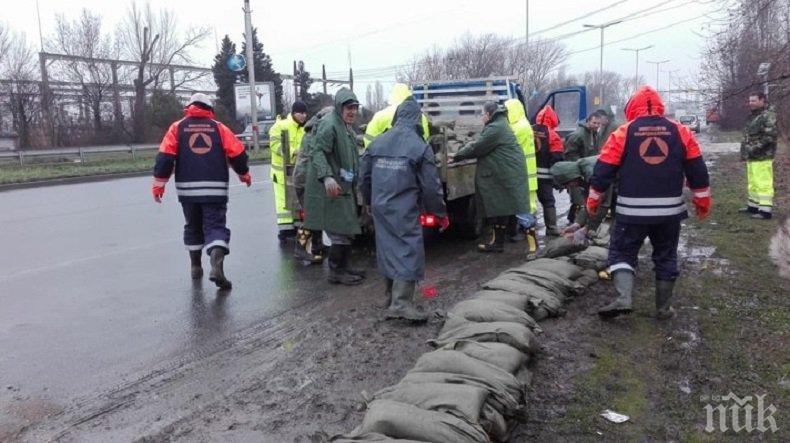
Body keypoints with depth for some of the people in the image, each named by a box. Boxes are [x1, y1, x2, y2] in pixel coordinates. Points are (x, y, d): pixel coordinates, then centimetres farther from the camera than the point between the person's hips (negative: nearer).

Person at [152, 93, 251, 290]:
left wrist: (159, 183, 2)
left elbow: (165, 156, -2)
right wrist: (244, 174, 20)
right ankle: (216, 265, -24)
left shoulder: (177, 128, 7)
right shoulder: (219, 127, 6)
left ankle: (196, 266, 28)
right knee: (215, 226, -2)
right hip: (215, 188, -1)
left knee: (193, 226, 19)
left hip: (187, 188, 2)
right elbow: (237, 153, 4)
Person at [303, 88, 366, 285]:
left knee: (346, 230, 15)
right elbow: (317, 152, -24)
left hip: (344, 187, 10)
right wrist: (326, 177, -37)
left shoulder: (345, 127, 18)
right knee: (339, 231, -6)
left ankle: (344, 267, 26)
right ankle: (336, 272, 4)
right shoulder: (329, 124, -15)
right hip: (331, 188, -10)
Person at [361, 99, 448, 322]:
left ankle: (393, 293, 31)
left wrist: (370, 202, 27)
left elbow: (364, 176, 13)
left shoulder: (377, 142, 8)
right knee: (409, 251, -5)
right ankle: (401, 303, -13)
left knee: (387, 249, 17)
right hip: (404, 211, -6)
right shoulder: (420, 147, -7)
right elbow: (431, 186, -7)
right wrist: (441, 214, 2)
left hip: (380, 208, 6)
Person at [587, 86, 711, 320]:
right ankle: (664, 307, 20)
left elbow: (604, 169, -3)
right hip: (669, 210, 3)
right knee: (666, 257, 15)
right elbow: (696, 169, 7)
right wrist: (703, 200, 17)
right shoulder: (680, 131, 5)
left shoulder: (623, 133, -2)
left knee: (622, 252, 9)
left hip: (632, 210, -2)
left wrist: (593, 199, 7)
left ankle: (623, 298, -9)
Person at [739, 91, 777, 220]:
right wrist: (744, 151, 15)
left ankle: (765, 210, -5)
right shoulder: (753, 116, 17)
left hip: (762, 157, -10)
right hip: (751, 157, 10)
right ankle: (753, 206, 28)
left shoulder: (768, 115, -12)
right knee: (753, 183, 17)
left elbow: (770, 135, -21)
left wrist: (754, 149, -21)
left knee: (763, 184, -8)